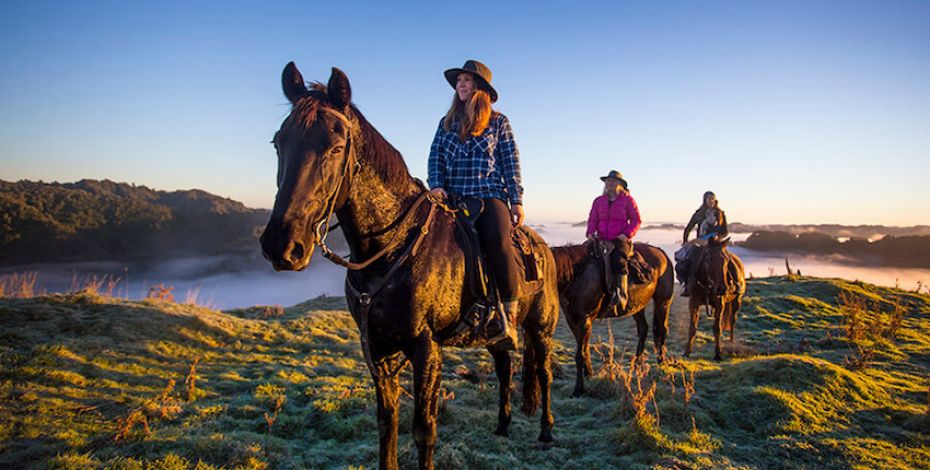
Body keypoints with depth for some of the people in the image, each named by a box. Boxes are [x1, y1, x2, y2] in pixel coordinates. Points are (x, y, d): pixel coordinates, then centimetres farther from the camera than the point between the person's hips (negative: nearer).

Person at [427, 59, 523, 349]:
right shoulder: (447, 122, 21)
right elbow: (435, 157, 14)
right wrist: (436, 184, -5)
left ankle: (508, 316, -22)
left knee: (498, 241, -29)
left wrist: (516, 200, 0)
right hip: (452, 197, 4)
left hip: (489, 195, -3)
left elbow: (511, 162, 8)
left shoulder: (498, 122, 13)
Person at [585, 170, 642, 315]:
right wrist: (590, 232, -4)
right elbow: (592, 219, 16)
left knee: (619, 261, -30)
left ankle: (622, 296, -33)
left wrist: (627, 234, -12)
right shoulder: (599, 201, 16)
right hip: (601, 239, 5)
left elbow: (636, 220, 4)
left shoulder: (628, 200, 5)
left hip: (620, 239, -5)